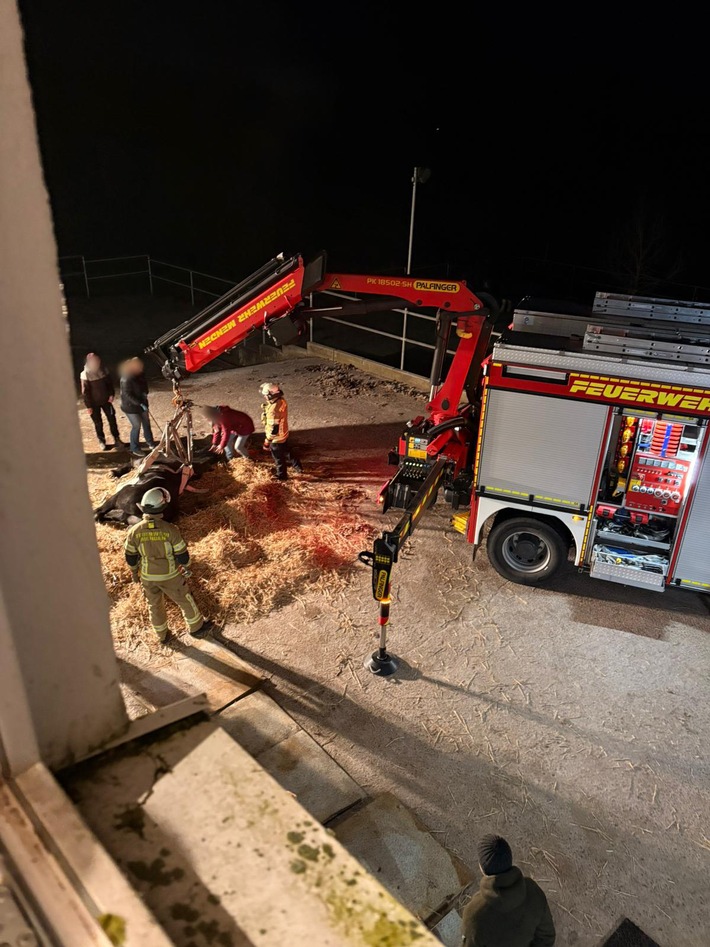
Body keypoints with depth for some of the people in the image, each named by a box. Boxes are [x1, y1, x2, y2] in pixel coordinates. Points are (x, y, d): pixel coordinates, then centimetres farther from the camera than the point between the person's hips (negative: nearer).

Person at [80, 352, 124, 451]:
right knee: (98, 423, 8)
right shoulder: (85, 375, -17)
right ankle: (102, 442, 22)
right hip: (94, 403, -3)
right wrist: (88, 406, -12)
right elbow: (85, 392, -12)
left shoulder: (104, 370, -7)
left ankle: (117, 439, 19)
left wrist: (111, 394, -7)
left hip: (105, 400, 3)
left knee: (112, 419, 6)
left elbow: (110, 383, 6)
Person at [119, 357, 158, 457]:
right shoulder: (127, 379, -27)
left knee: (146, 423, 17)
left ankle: (150, 442, 36)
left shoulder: (140, 374, -3)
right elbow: (127, 394, -26)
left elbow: (144, 384, 14)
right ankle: (134, 449, 14)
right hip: (131, 406, -8)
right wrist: (140, 403, -29)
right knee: (136, 426, -1)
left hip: (141, 403, 8)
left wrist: (145, 393, -7)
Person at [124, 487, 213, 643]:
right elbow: (182, 555, -18)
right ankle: (196, 628, 41)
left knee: (155, 605, 25)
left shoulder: (134, 531, -18)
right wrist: (185, 566, 5)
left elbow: (130, 557, -4)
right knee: (185, 600, 21)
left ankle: (163, 635, 44)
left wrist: (134, 572, 15)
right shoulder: (170, 530, -27)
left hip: (148, 577, 3)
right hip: (170, 576, -3)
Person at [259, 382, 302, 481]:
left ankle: (281, 475, 38)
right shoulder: (282, 400, -12)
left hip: (276, 438, -8)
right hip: (283, 434, 8)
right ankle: (298, 467, 47)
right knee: (287, 452, 31)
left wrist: (267, 441, -18)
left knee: (278, 458, 16)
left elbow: (273, 428, -30)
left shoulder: (273, 410, -38)